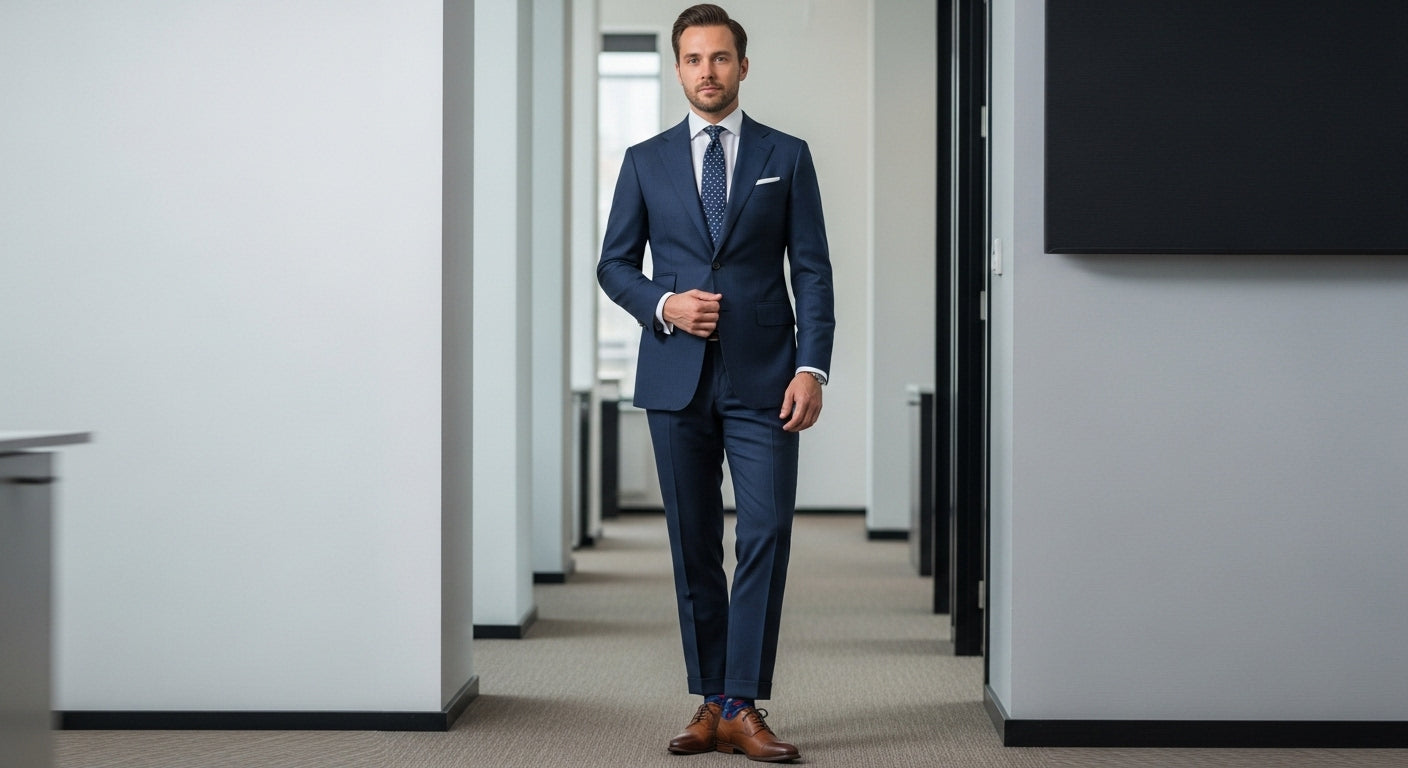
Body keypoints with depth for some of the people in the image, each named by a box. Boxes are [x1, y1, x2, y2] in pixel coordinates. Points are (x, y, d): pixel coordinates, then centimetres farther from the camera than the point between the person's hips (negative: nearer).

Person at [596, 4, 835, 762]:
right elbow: (614, 264, 11)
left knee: (766, 536, -10)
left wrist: (812, 367, -9)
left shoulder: (786, 156, 6)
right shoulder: (646, 161, 9)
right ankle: (709, 703, 14)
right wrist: (663, 306, -9)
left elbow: (812, 270, 2)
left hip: (762, 378, -1)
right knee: (693, 547, 5)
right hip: (676, 378, 2)